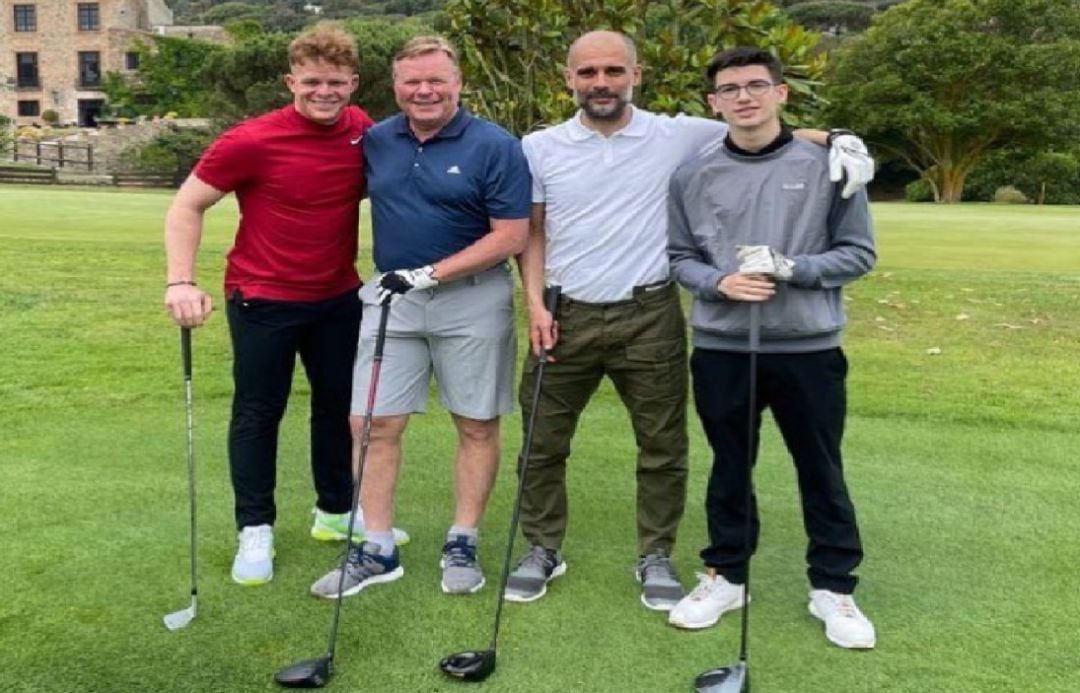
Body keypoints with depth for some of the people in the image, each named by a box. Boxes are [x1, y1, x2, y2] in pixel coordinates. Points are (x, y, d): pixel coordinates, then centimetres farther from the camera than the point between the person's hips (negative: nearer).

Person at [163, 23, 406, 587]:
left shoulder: (364, 133, -4)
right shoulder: (252, 141, -17)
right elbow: (187, 205, -10)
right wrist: (181, 281, -22)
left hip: (338, 296, 5)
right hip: (263, 299, -5)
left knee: (339, 404, 15)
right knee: (258, 413, 5)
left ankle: (335, 511, 33)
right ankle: (255, 531, 20)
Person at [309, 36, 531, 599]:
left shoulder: (495, 147, -8)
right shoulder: (375, 141, 6)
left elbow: (511, 237, -12)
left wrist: (429, 274, -17)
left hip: (472, 300, -3)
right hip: (391, 298, 4)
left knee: (477, 426, 6)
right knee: (373, 424, 2)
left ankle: (463, 544, 22)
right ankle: (377, 551, 15)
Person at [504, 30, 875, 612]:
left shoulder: (676, 136, -2)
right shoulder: (540, 148, 2)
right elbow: (531, 233, 7)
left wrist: (833, 139, -13)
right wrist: (535, 304, -4)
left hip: (649, 317, -1)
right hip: (565, 317, 1)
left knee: (662, 445, 8)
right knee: (542, 441, 9)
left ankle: (655, 557, 27)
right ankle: (543, 550, 29)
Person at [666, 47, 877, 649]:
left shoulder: (829, 166, -3)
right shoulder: (693, 176, 3)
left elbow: (859, 254, -1)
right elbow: (679, 257, 7)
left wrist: (789, 269, -16)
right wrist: (720, 282, -14)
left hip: (809, 349, -1)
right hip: (721, 349, 2)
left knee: (821, 470, 10)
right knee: (730, 468, 14)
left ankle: (834, 586, 27)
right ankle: (726, 576, 31)